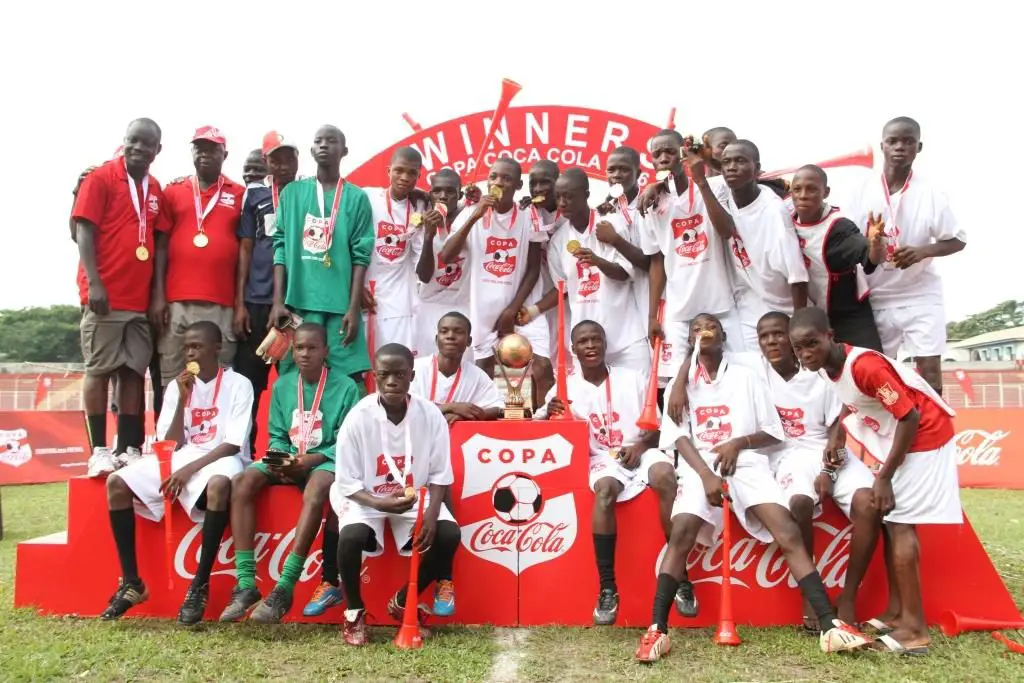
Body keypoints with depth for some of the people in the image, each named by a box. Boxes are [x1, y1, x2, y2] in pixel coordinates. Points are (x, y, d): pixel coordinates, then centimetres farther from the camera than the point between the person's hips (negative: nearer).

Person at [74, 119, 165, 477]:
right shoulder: (101, 178, -1)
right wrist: (93, 283, -15)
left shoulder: (156, 191, 14)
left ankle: (129, 450, 9)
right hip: (105, 295, -5)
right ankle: (98, 451, 4)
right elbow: (84, 231, -6)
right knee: (98, 371, -1)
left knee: (134, 373, 5)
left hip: (140, 298, 5)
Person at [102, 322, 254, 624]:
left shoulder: (238, 384, -5)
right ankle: (131, 583, -9)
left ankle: (200, 585, -28)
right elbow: (171, 444, 3)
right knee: (117, 483, -14)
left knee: (218, 485, -40)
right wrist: (182, 400, -8)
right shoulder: (178, 385, 9)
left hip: (220, 458, -6)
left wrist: (190, 469, -21)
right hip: (181, 457, 6)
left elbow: (234, 444, -12)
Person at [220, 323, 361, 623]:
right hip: (288, 459, 5)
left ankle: (284, 589, -33)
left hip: (326, 460, -5)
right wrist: (281, 459, -12)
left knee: (314, 492, -39)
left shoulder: (346, 387, -5)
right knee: (241, 483, -23)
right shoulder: (282, 385, 9)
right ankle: (246, 585, -24)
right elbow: (276, 436, 10)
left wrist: (311, 459, -21)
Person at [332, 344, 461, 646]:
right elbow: (347, 483, -13)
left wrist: (431, 513, -22)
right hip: (365, 497, -2)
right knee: (351, 536, -32)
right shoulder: (358, 418, -18)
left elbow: (440, 474, -6)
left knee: (448, 534, -21)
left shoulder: (430, 415, -13)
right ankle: (355, 611, 0)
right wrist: (380, 504, -30)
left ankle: (403, 601, 6)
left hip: (417, 497, 2)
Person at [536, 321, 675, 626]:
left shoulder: (633, 379, 7)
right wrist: (549, 413, -23)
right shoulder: (566, 388, 6)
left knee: (665, 475, -33)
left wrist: (640, 446, -12)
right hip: (602, 459, -1)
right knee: (605, 489, -35)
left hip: (641, 451, 1)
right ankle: (607, 588, -29)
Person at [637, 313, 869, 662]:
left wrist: (739, 442, -9)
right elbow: (679, 437, 1)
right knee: (681, 534, -25)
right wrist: (706, 474, -17)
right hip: (699, 465, -1)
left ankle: (830, 625, -21)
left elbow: (773, 433, 12)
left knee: (788, 531, -20)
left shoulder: (746, 377, 15)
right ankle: (657, 630, -26)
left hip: (746, 460, 1)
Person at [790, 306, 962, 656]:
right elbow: (853, 406, 10)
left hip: (924, 436, -9)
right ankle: (896, 612, 19)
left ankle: (914, 627, -5)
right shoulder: (830, 367, -3)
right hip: (897, 438, 9)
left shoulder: (864, 366, -29)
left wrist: (884, 476, -21)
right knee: (890, 521, 11)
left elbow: (909, 417, -26)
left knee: (899, 524, -10)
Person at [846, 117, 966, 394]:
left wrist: (922, 252, -19)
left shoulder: (930, 194, -6)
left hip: (921, 295, -1)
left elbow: (958, 240, -1)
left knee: (930, 367, -3)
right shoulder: (863, 193, -3)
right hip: (877, 298, 2)